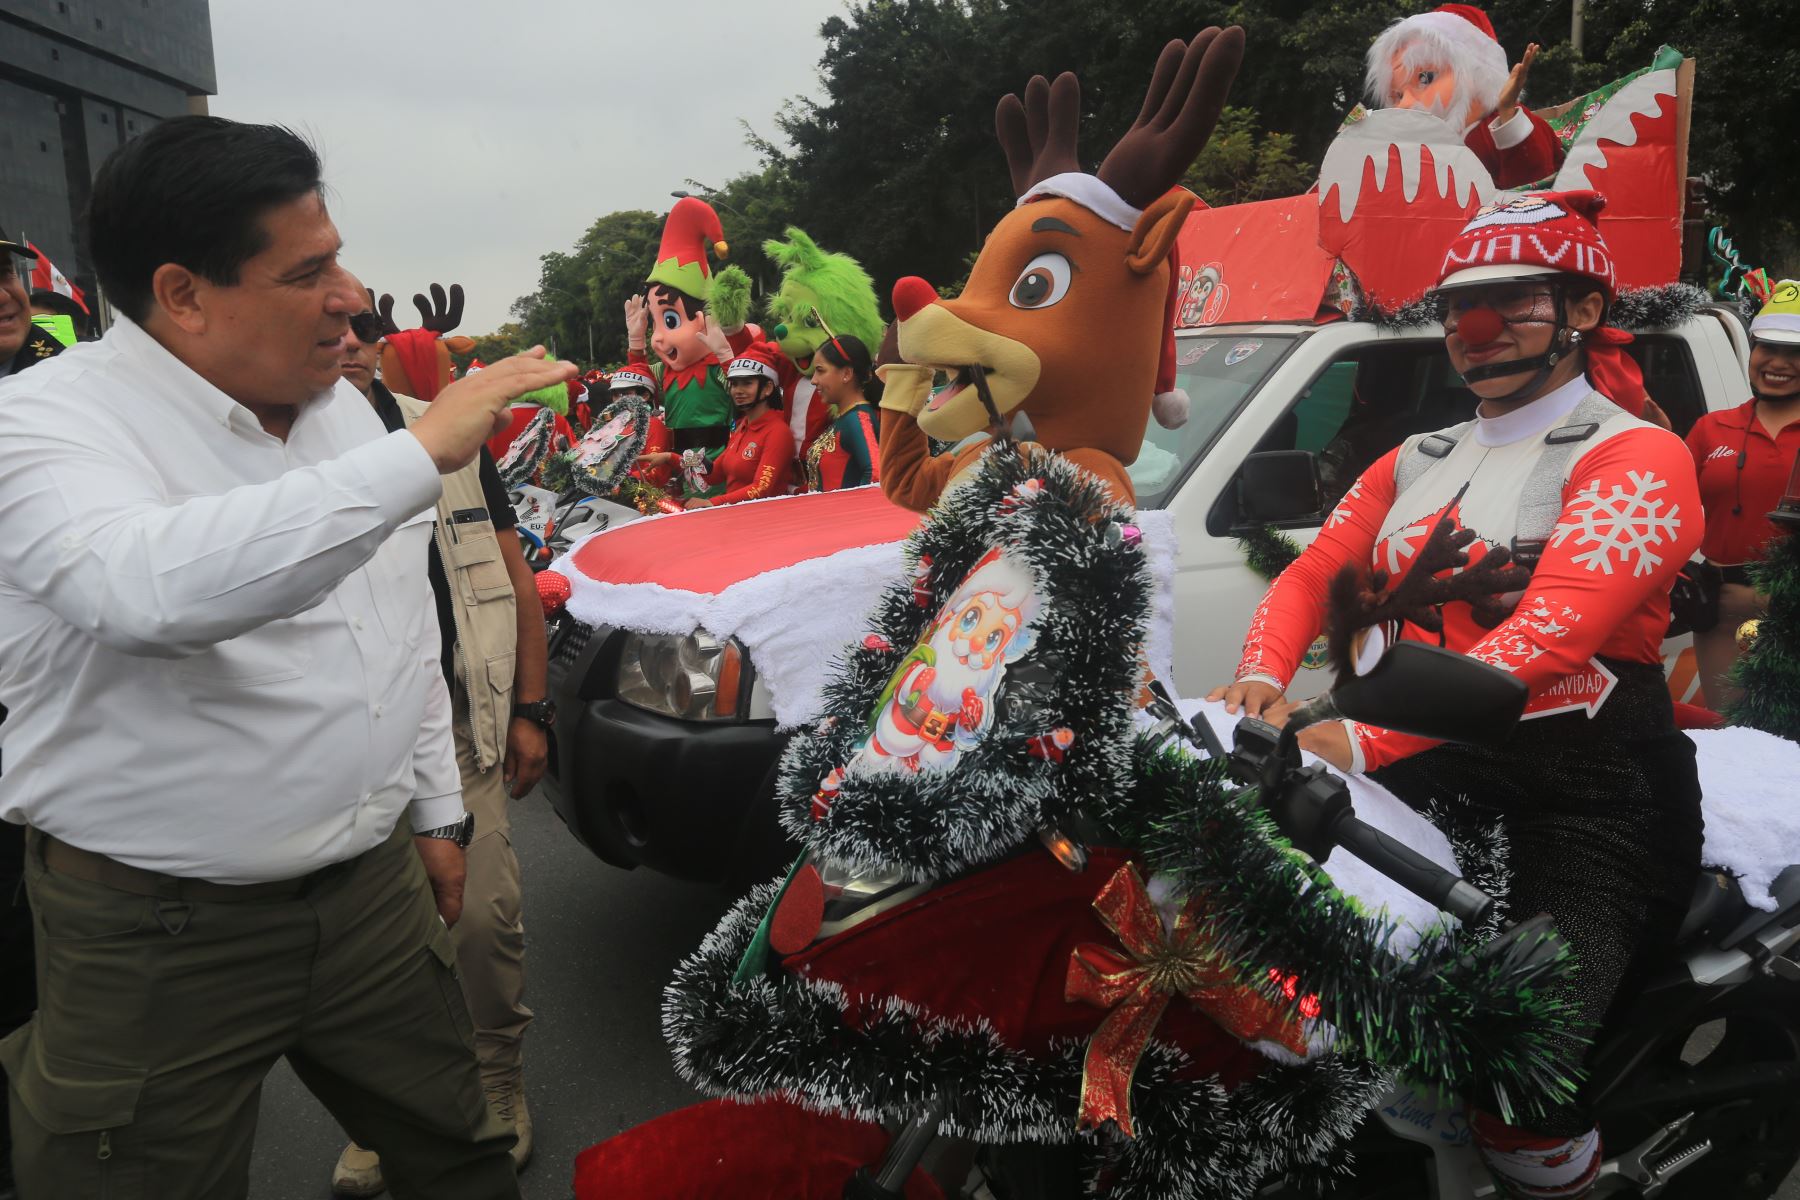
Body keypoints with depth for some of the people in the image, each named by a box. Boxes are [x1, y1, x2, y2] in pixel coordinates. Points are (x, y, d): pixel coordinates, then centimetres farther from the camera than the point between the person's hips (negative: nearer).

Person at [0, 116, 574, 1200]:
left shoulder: (342, 406, 6)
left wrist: (435, 809, 16)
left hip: (376, 892, 6)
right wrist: (419, 456, -35)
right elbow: (153, 585, -39)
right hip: (160, 940, -5)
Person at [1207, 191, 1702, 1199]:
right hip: (1429, 769, 6)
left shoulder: (1635, 455, -1)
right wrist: (1262, 679, -11)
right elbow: (1311, 574, 12)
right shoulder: (1414, 463, 21)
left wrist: (1361, 741, -27)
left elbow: (1550, 635, -17)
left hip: (1591, 791, -6)